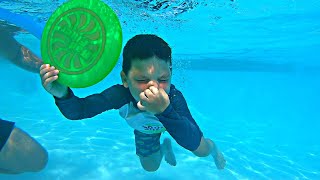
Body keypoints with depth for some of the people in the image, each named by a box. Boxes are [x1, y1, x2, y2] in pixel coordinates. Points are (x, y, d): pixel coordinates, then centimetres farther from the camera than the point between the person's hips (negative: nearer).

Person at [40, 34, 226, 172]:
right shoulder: (120, 95, -44)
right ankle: (165, 146, 57)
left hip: (173, 120, -1)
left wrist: (164, 111, -73)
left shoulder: (174, 97, -47)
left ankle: (212, 147, 46)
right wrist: (62, 94, -65)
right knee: (150, 166, 21)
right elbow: (77, 111, -42)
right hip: (144, 130, 2)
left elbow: (194, 143, -56)